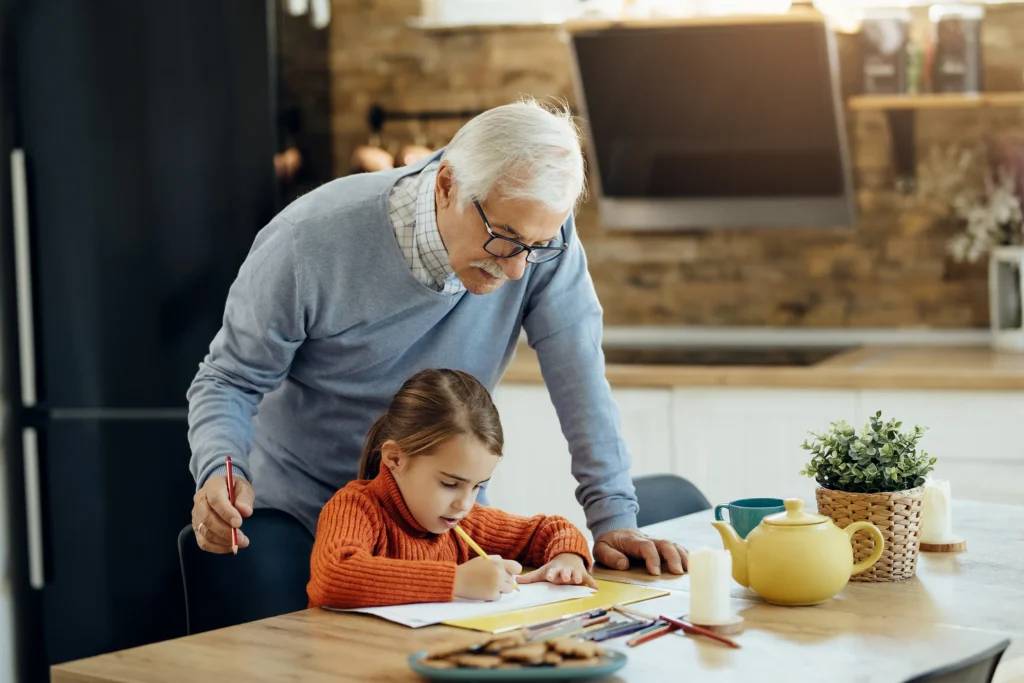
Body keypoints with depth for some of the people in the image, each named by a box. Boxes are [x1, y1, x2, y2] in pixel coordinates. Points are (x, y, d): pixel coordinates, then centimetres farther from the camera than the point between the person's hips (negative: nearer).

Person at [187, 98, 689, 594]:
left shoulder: (540, 228, -19)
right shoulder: (310, 241, -25)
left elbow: (578, 372, -15)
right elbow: (231, 379, -14)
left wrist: (613, 518, -19)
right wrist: (221, 471, -33)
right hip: (298, 510, -2)